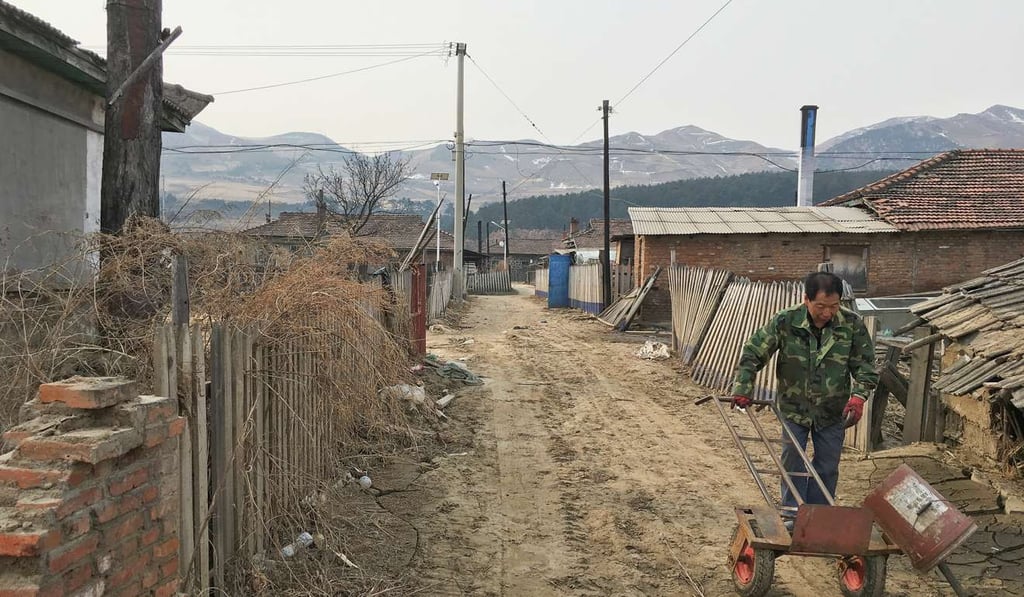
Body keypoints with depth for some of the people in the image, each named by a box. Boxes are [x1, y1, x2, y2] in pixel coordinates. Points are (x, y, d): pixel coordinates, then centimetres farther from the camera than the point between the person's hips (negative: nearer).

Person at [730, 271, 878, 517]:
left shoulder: (852, 324, -14)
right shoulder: (785, 321, -19)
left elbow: (865, 364, -6)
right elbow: (753, 353, -11)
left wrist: (859, 395, -22)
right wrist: (743, 388, -17)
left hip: (833, 411, 1)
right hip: (793, 407, -1)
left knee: (827, 467, 10)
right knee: (792, 461, 4)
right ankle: (792, 513, 19)